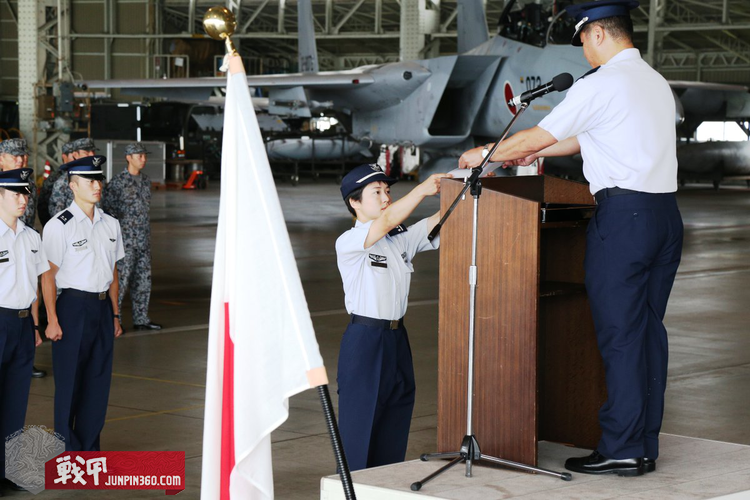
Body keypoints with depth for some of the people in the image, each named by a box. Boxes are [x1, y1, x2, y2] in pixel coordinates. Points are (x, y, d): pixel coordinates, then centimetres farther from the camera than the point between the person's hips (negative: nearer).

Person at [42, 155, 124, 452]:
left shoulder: (110, 225, 10)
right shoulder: (59, 226, -9)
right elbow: (48, 275, -9)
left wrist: (115, 314, 14)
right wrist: (52, 320, -13)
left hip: (102, 308, 6)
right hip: (73, 307, -6)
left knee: (99, 381, 10)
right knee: (69, 383, 1)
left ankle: (90, 448, 21)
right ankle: (68, 451, 12)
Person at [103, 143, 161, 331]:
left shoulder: (145, 180, 13)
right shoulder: (118, 181, -9)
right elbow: (106, 206, -7)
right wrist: (118, 227, -8)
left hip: (143, 238, 7)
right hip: (126, 239, -7)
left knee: (143, 279, 9)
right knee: (122, 278, -8)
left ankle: (141, 319, 17)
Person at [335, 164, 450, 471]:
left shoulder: (401, 239, 11)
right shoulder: (348, 243, -9)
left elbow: (439, 221, 1)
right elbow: (386, 221, -26)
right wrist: (422, 190, -31)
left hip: (397, 341, 7)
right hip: (363, 342, -7)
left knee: (395, 422, 10)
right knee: (359, 423, -4)